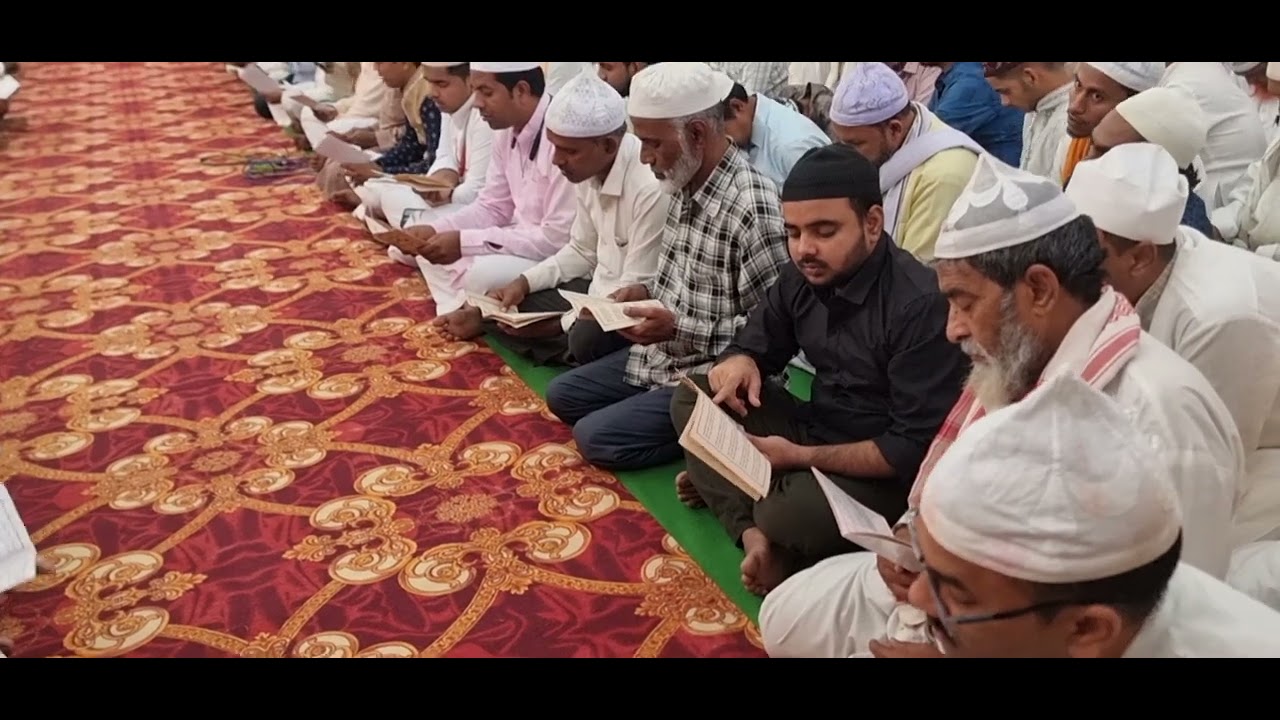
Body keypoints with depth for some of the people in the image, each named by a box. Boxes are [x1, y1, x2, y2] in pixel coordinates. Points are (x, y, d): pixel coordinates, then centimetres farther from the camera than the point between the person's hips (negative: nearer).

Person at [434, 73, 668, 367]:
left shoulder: (651, 188, -29)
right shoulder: (590, 169, -1)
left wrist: (559, 325, -20)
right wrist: (524, 282, -1)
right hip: (599, 292, 7)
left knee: (587, 338, -33)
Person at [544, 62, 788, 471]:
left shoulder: (752, 209, -27)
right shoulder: (686, 187, 2)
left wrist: (679, 329, -25)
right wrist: (649, 293, 0)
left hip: (710, 380, -10)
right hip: (661, 356, 10)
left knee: (594, 437, -14)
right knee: (562, 395, 14)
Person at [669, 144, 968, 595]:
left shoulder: (919, 304, -25)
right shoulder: (803, 276, -2)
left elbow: (917, 448, -24)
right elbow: (754, 345, 12)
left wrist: (801, 457, -24)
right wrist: (738, 363, -14)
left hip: (887, 476, -8)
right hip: (816, 430, 8)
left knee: (791, 511, -36)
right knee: (691, 399, -1)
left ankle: (722, 485, -2)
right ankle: (753, 532, -16)